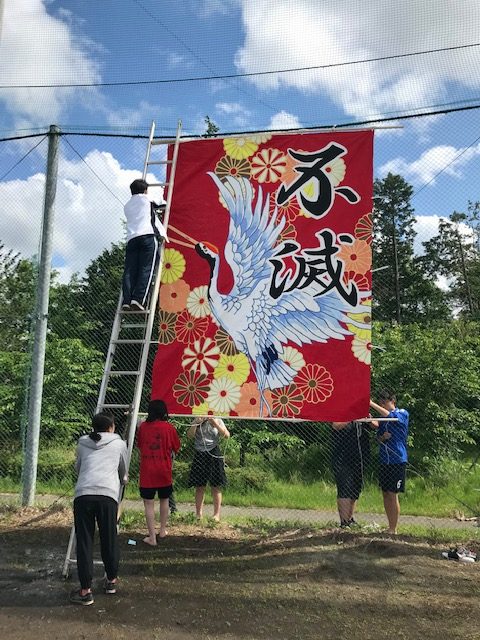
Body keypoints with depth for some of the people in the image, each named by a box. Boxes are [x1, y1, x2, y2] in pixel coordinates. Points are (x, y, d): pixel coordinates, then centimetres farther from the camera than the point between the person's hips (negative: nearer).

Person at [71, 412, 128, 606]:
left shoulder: (83, 443, 22)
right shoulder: (119, 444, 19)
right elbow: (124, 472, 30)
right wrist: (122, 480, 53)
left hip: (83, 493, 1)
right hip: (107, 494, -1)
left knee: (84, 541, 8)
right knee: (109, 539, 14)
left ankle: (85, 590, 10)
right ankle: (111, 580, 31)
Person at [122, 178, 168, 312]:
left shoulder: (127, 206, 30)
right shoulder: (145, 200, 19)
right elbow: (153, 219, 17)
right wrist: (162, 234, 21)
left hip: (131, 238, 5)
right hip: (148, 236, -4)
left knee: (130, 271, -5)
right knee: (146, 270, -13)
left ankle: (126, 301, -20)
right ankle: (138, 300, -27)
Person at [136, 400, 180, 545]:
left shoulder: (143, 427, -3)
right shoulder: (169, 428, -7)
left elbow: (139, 445, 12)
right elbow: (176, 448, 3)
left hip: (147, 471, -1)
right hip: (164, 471, 1)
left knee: (149, 503, 3)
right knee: (164, 500, 20)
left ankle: (152, 537, 1)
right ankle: (162, 531, 32)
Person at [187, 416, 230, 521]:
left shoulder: (217, 420, 4)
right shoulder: (196, 421, 8)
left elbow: (227, 435, -8)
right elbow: (189, 435, -4)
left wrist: (215, 424, -17)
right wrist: (196, 423, -16)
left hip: (213, 454, -1)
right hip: (200, 455, 2)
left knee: (216, 486, 1)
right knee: (199, 487, 4)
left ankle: (217, 514, 9)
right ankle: (199, 514, 14)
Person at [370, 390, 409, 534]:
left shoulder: (403, 413, -4)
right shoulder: (383, 417, 14)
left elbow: (391, 416, -25)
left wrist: (371, 404, -27)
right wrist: (382, 437, -5)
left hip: (397, 460, -6)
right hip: (384, 460, 6)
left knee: (393, 495, -5)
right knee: (385, 494, 10)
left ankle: (393, 530, 4)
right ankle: (390, 527, 21)